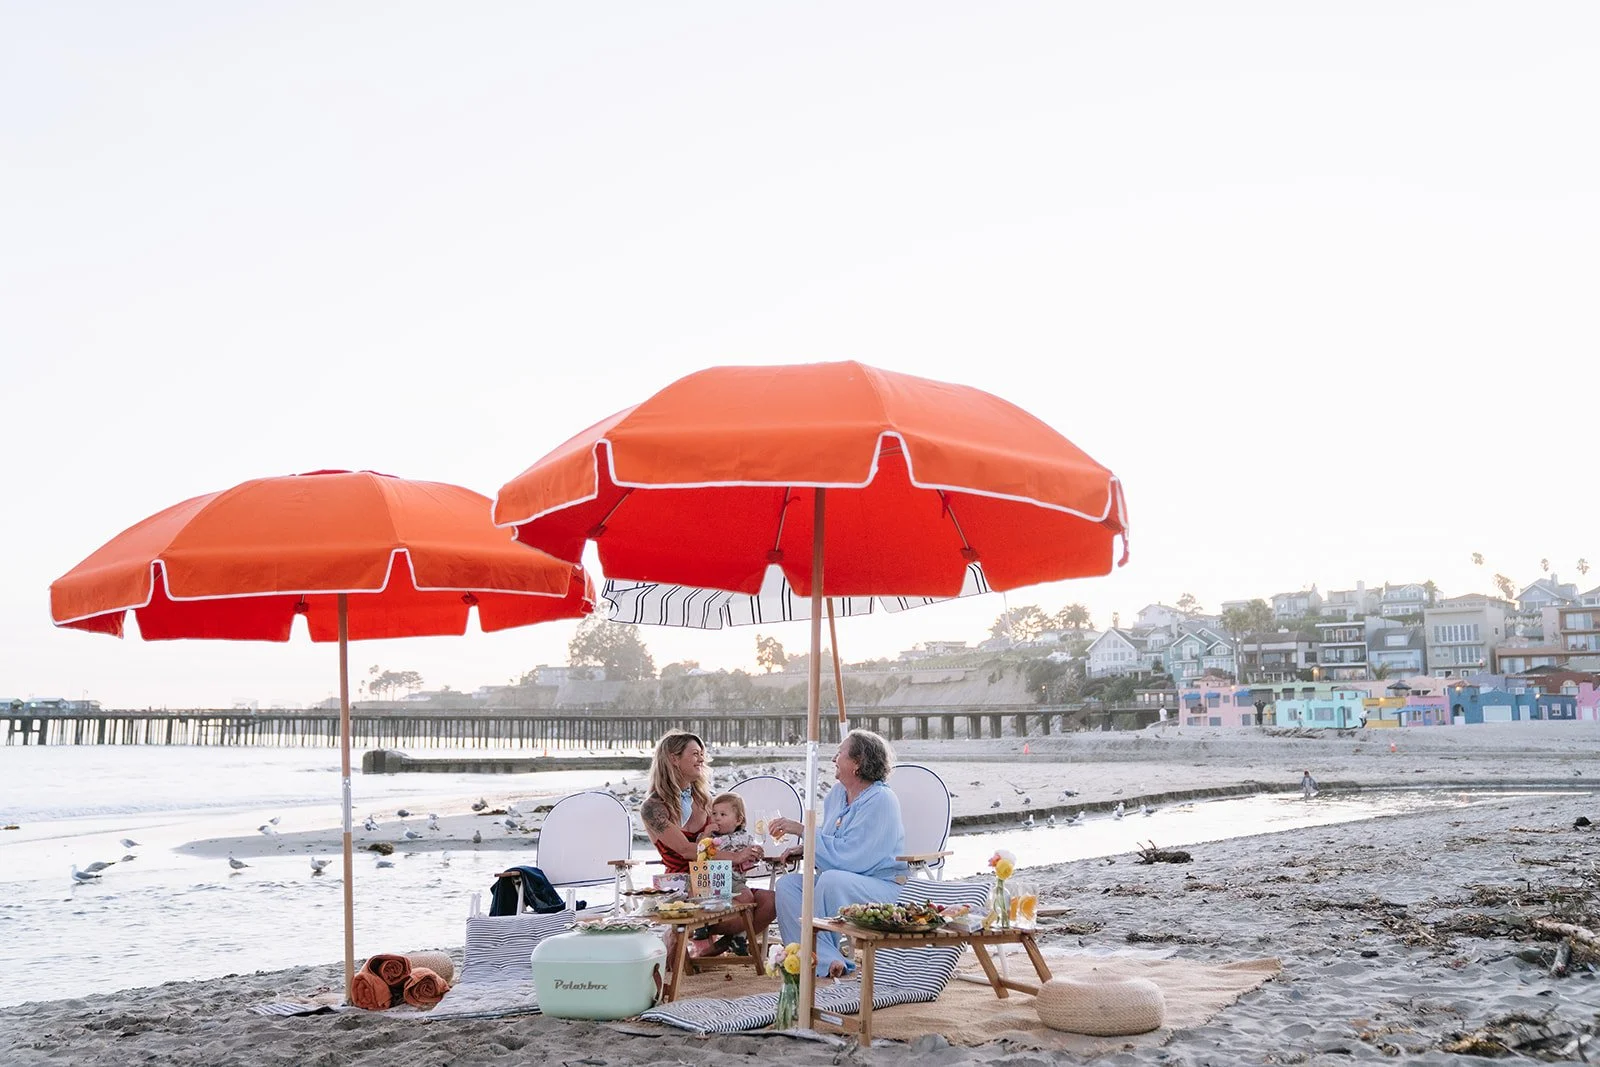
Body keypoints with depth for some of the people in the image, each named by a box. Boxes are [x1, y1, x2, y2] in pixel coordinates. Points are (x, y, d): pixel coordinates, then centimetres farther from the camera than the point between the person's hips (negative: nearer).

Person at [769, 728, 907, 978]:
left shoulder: (880, 800, -17)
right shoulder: (837, 792, 10)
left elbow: (845, 857, -23)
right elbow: (827, 837, 27)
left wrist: (802, 830, -19)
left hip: (882, 886, -9)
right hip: (838, 885, 9)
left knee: (831, 880, -35)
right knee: (787, 883, -12)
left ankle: (812, 953, -18)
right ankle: (828, 960, -27)